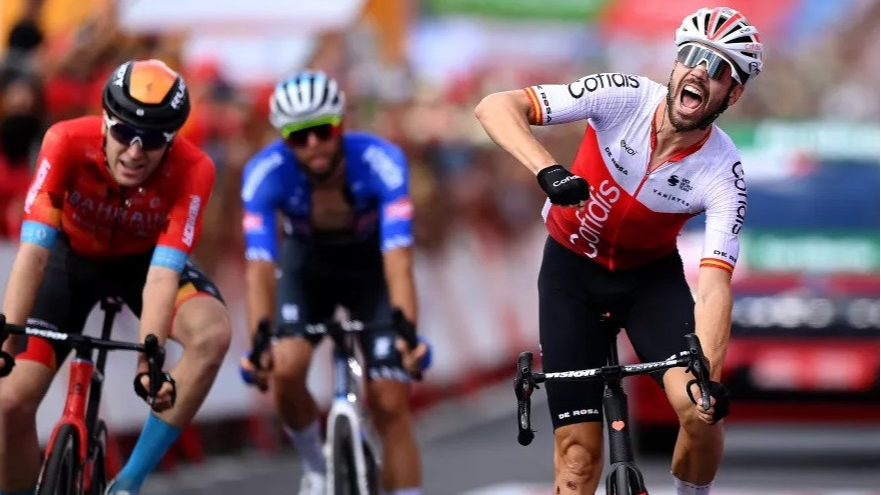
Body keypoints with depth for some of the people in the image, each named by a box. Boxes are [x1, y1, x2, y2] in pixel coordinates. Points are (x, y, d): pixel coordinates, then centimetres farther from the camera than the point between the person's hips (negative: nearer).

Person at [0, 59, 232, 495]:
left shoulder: (192, 171, -32)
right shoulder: (67, 143, -34)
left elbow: (162, 275, -37)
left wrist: (148, 363, -50)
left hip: (145, 259, 0)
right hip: (72, 257, 0)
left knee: (212, 335, -31)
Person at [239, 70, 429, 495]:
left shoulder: (380, 162, -35)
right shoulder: (265, 173, -32)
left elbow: (399, 259, -43)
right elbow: (259, 267, -38)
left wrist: (407, 329, -58)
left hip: (370, 268, -1)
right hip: (306, 267, 1)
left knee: (390, 405, -10)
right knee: (285, 370, -25)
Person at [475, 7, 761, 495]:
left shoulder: (723, 175, -24)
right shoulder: (624, 97, -26)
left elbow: (714, 286, -30)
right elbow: (494, 107, -31)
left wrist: (709, 377, -46)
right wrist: (547, 171, -48)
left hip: (651, 275, 0)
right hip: (571, 268, 0)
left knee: (701, 410, -23)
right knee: (579, 452, -8)